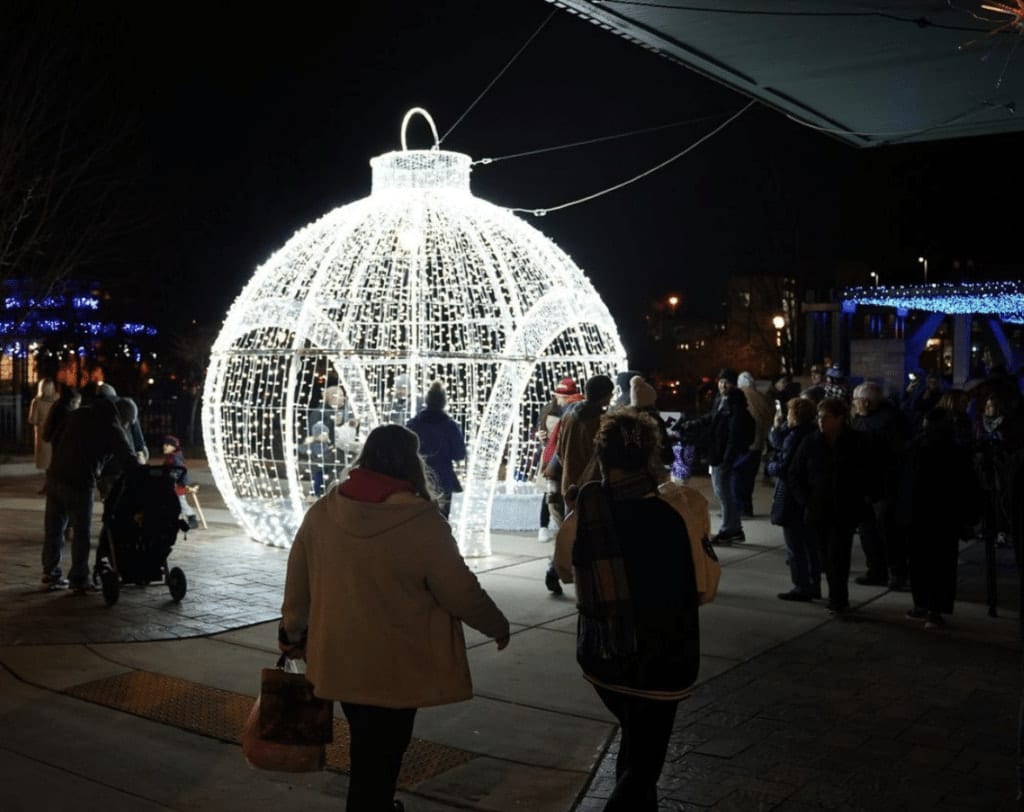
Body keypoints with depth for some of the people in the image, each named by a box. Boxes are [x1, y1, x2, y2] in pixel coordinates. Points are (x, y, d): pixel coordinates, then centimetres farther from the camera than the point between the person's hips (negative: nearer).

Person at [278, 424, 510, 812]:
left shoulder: (322, 512, -6)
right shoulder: (422, 522, -21)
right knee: (379, 759, 13)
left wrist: (292, 632, 21)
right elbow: (461, 593, -13)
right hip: (393, 668, -5)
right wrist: (498, 626, 5)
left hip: (339, 659, 5)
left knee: (367, 752, 26)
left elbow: (297, 583, 4)